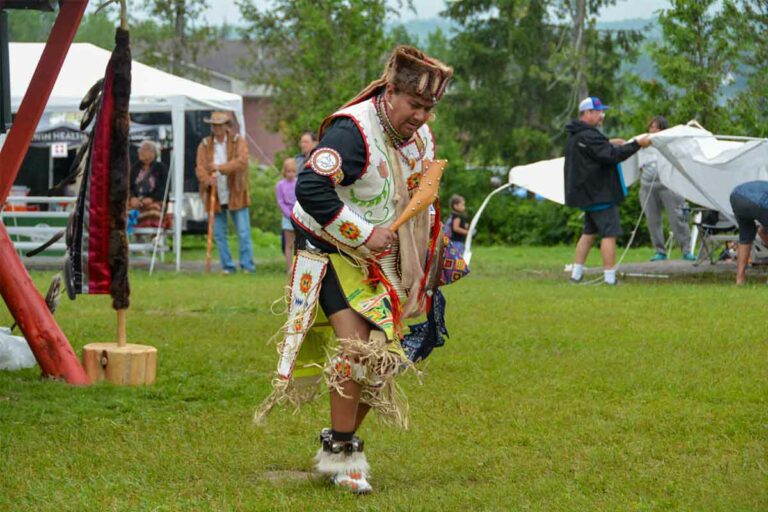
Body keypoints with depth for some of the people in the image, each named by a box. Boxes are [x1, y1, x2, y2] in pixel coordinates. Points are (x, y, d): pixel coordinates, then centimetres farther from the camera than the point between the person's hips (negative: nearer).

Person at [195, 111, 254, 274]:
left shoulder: (238, 142, 2)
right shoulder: (205, 145, 8)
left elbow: (242, 161, -15)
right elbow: (200, 167, -3)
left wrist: (220, 167, -22)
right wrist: (207, 179, -23)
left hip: (236, 194, -3)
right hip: (215, 196, 3)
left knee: (243, 233, -4)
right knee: (219, 234, 6)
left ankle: (247, 265, 2)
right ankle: (227, 266, 14)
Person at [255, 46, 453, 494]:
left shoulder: (420, 137, 3)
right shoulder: (353, 131, -24)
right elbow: (310, 189, -34)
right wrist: (363, 234, -29)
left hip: (381, 262, 8)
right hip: (333, 254, -8)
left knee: (384, 356, 5)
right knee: (355, 344, -21)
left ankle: (339, 448, 20)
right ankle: (340, 453, -7)